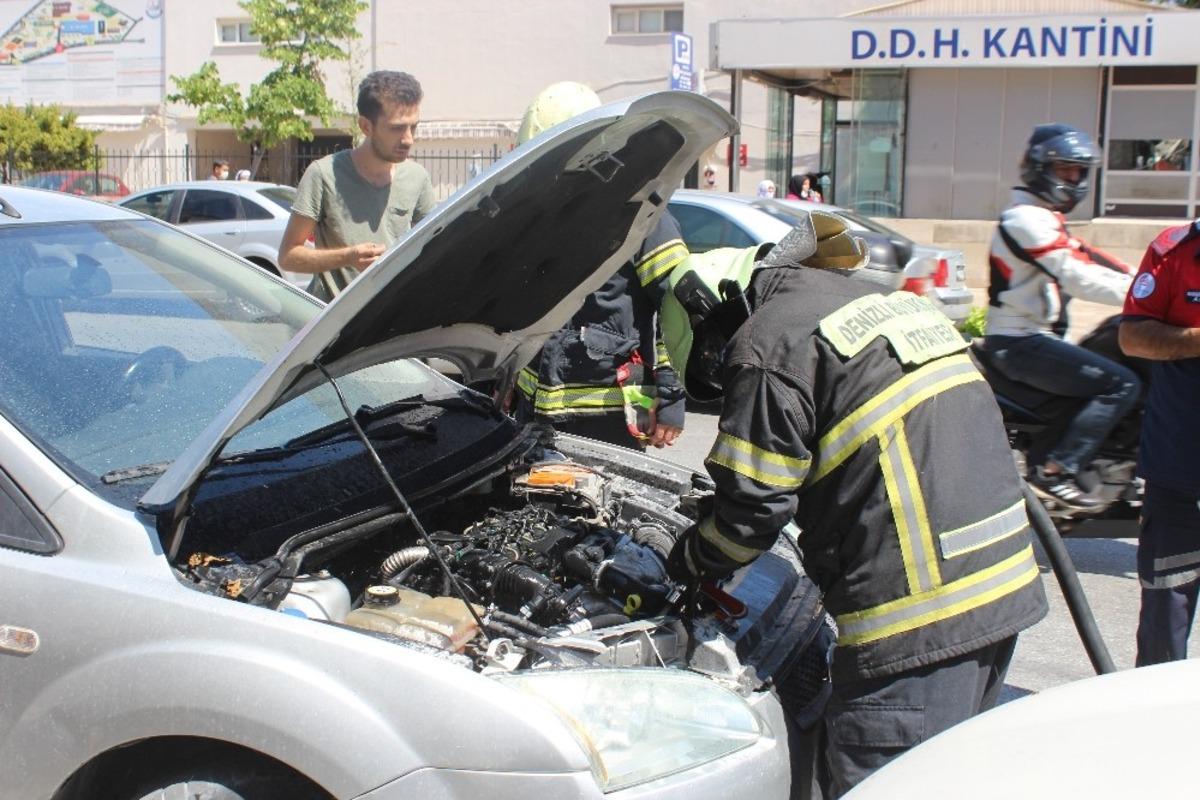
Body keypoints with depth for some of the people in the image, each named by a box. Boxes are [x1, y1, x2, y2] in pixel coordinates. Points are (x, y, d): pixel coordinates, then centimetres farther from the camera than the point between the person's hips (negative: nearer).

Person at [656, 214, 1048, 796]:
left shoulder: (771, 344, -8)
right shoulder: (886, 304, 20)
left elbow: (754, 507, -8)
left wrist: (691, 559, 12)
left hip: (916, 608, -9)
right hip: (1004, 585, 10)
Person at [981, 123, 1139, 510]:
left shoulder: (1045, 219, 21)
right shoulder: (1028, 218, -13)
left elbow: (1087, 260, 16)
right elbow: (1075, 277, -22)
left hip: (1031, 338, 11)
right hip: (1019, 344, -11)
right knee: (1121, 384, -19)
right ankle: (1055, 470, -20)